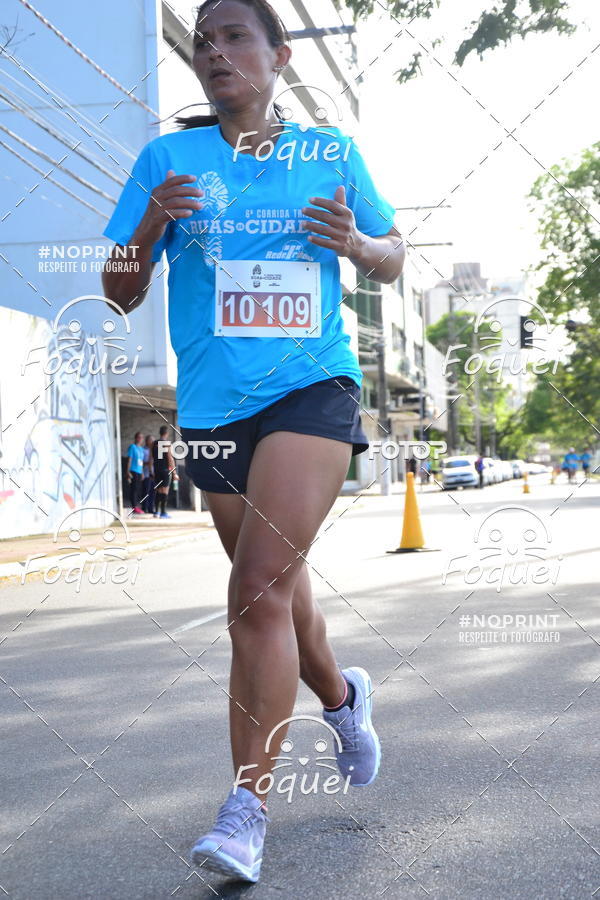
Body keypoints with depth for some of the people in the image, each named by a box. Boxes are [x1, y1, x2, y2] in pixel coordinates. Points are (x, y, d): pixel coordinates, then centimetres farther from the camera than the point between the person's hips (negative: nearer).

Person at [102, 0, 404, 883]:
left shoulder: (331, 153, 7)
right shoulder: (166, 159, 6)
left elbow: (392, 261, 16)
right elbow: (121, 294, 5)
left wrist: (357, 244, -7)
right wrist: (152, 225, -15)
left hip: (313, 388, -2)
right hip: (213, 406, 3)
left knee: (260, 591, -16)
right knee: (274, 586, 14)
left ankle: (247, 808, -8)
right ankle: (343, 697, 44)